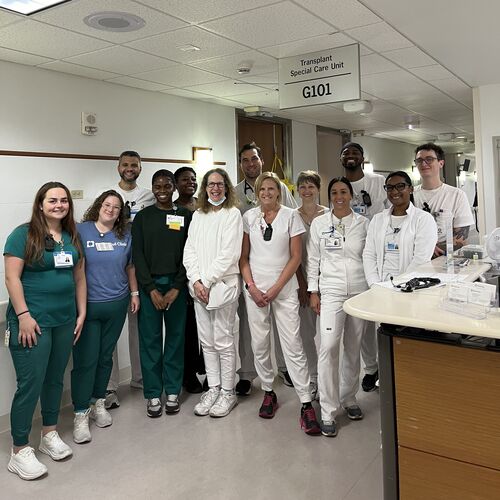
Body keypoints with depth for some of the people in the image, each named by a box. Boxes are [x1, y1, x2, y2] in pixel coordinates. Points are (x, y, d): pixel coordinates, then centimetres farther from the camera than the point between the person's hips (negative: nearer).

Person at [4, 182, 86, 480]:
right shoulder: (24, 235, -8)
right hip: (32, 321, -6)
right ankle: (20, 451, 11)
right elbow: (12, 277, -11)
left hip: (65, 321, 6)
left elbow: (80, 277, 13)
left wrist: (82, 313, 9)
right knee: (30, 384, -2)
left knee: (55, 379, 16)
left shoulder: (72, 237, 9)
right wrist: (23, 315, -17)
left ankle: (50, 435, 32)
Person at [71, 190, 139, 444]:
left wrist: (134, 293, 13)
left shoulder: (125, 235, 6)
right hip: (86, 306, -4)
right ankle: (81, 414, 11)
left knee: (106, 356, 14)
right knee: (85, 360, -1)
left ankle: (98, 403, 31)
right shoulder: (80, 231, -6)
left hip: (116, 306, 4)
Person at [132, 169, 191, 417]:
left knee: (175, 337, 5)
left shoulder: (185, 216, 5)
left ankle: (172, 391, 17)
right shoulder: (142, 217, 6)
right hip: (148, 285, 0)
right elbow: (138, 255, 0)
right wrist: (151, 289, -8)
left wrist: (176, 288, -8)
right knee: (149, 338, 3)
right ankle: (153, 394, 13)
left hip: (176, 285, 0)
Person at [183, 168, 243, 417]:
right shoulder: (198, 215, 13)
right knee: (207, 341, 12)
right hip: (199, 287, 5)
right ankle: (213, 388, 24)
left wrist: (207, 281, -12)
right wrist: (195, 281, -6)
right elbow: (189, 250, 7)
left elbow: (229, 254, -12)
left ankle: (228, 392, 15)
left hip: (222, 285, -5)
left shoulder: (232, 214, -3)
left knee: (223, 342, 2)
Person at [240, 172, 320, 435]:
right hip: (255, 288, 3)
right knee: (259, 343, 7)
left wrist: (275, 289, -9)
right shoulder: (249, 217, 6)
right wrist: (252, 287, -6)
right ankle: (268, 392, 26)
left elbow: (295, 257, -3)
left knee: (293, 344, -5)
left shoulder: (291, 216, 0)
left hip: (284, 288, -2)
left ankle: (306, 404, 0)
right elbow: (243, 257, 7)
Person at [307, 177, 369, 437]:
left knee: (353, 348, 10)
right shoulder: (319, 223, 3)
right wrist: (313, 292, 0)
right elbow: (313, 259, 4)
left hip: (360, 290, 2)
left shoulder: (363, 223, 6)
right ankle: (328, 412, -5)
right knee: (329, 346, -14)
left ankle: (349, 398, 31)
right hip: (331, 291, -2)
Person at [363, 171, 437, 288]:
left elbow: (421, 259, -8)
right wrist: (375, 285, -5)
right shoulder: (377, 219, 16)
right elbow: (369, 255, 9)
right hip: (381, 285, 3)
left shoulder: (424, 219, 2)